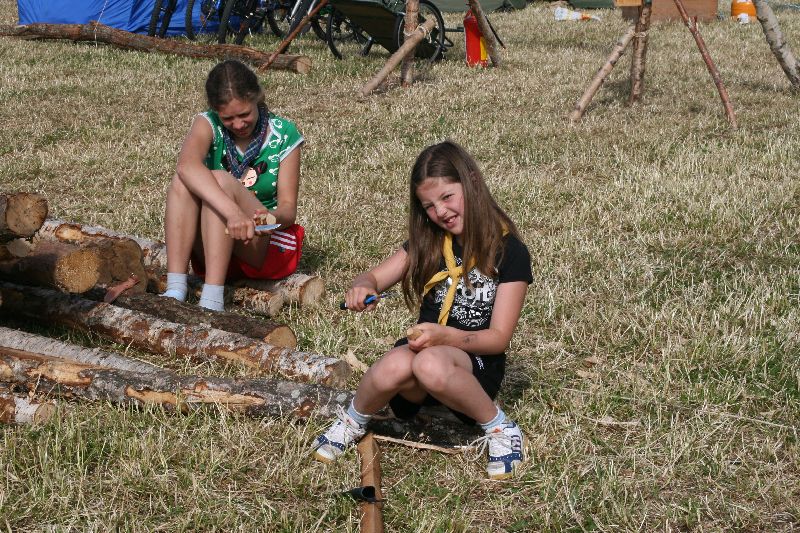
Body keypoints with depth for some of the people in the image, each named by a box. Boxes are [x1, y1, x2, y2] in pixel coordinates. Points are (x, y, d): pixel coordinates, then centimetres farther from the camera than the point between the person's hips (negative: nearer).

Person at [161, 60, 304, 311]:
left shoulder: (283, 134, -5)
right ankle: (174, 290, -37)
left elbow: (288, 207, -8)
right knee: (183, 180, -26)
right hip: (210, 248, 2)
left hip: (267, 246, -2)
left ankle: (212, 299, -40)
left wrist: (273, 218, -34)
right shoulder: (208, 125, -6)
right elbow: (187, 165, -31)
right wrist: (232, 211, -47)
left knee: (221, 180, -29)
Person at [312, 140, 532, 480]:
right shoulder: (428, 242, 7)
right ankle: (353, 423, -5)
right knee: (396, 366, -35)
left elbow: (499, 337, -9)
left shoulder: (509, 252, -7)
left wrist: (446, 336, -27)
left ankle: (499, 429, -16)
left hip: (478, 364, -3)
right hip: (426, 348, 3)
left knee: (430, 365, -39)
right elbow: (373, 279, 7)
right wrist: (362, 288, -19)